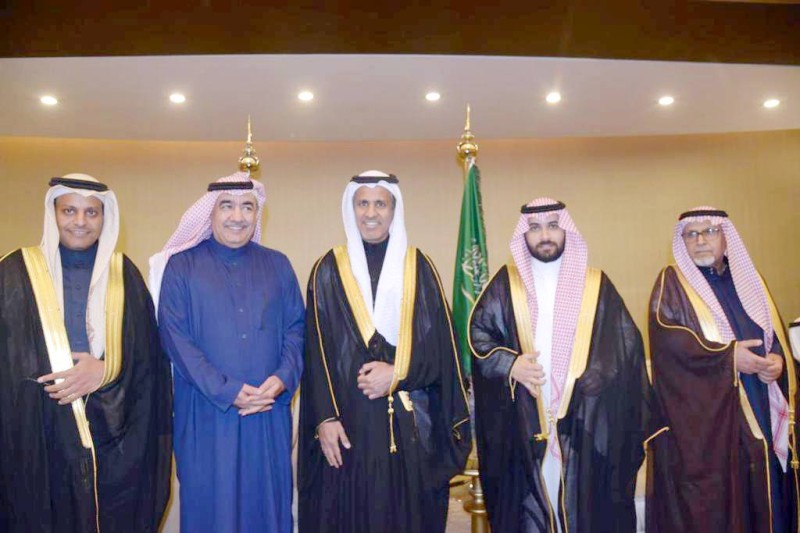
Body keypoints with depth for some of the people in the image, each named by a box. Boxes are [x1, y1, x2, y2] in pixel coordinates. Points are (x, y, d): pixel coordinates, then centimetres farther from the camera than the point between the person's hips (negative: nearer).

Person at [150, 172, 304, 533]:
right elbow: (175, 336, -7)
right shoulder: (182, 266, 0)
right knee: (210, 503, 8)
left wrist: (283, 377, -13)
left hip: (269, 414, 2)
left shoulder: (277, 265, 9)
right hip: (207, 415, -2)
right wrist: (227, 391, -15)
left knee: (267, 501, 11)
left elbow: (296, 327, 5)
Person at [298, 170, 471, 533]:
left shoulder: (418, 267, 6)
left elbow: (441, 343, 2)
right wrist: (325, 417, -8)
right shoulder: (329, 270, 4)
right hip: (348, 419, 0)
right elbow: (317, 350, -1)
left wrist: (398, 372, -12)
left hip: (410, 422, 1)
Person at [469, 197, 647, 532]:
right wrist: (509, 364, -12)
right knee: (529, 504, 2)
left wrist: (596, 377, -11)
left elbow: (626, 342, 4)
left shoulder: (596, 285, 8)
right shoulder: (506, 283, 8)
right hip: (523, 423, 0)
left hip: (586, 422, 0)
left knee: (587, 506, 1)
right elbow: (478, 332, 4)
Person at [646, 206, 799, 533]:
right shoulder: (672, 282, 2)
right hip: (699, 420, -4)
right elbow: (666, 336, -13)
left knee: (760, 500, 6)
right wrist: (729, 356, -17)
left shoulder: (749, 281, 17)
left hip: (758, 416, 5)